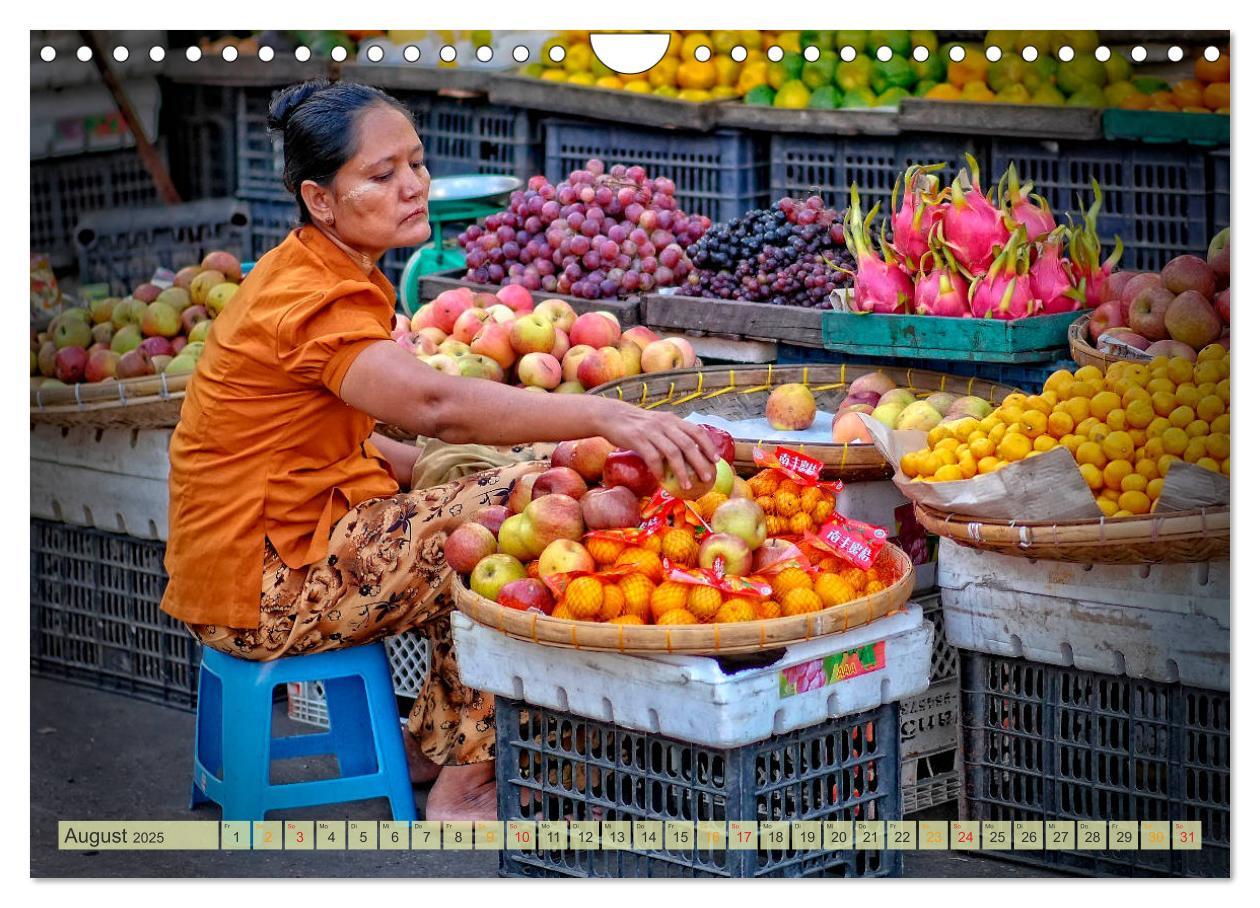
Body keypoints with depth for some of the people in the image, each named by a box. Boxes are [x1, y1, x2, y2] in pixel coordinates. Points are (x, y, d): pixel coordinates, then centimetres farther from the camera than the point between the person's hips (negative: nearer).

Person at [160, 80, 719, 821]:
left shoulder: (310, 273, 10)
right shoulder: (316, 301, -22)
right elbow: (436, 403, -39)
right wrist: (603, 415, -48)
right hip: (262, 594, -10)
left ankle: (443, 737, 18)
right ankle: (465, 786, -7)